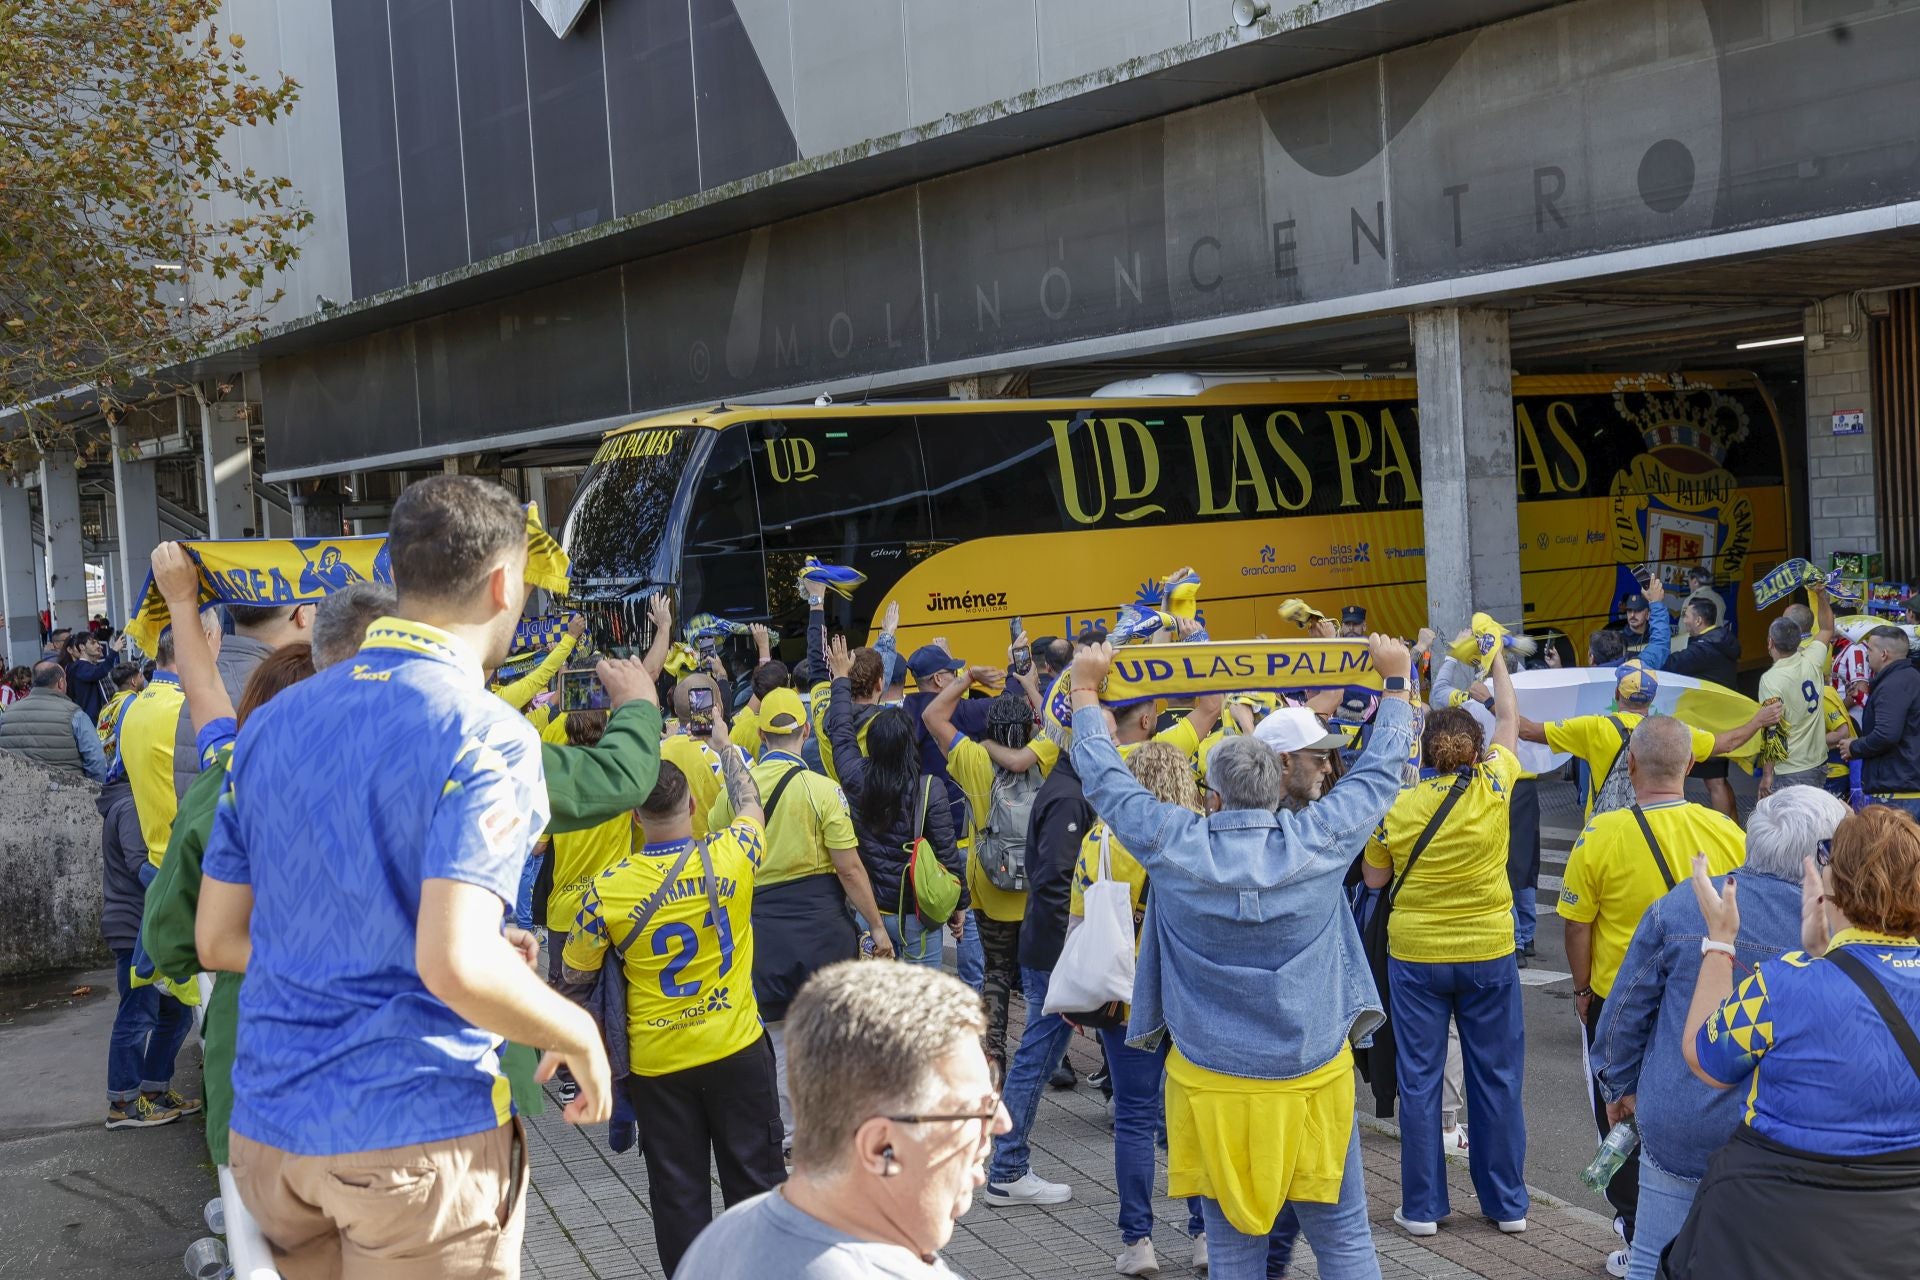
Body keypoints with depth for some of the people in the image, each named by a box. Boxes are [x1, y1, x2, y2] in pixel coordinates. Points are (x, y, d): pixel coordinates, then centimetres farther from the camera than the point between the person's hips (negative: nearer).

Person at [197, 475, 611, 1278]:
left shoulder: (272, 724, 7)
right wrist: (579, 1035, -8)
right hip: (420, 1133, -6)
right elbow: (456, 965, -25)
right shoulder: (487, 736, -15)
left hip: (267, 1125, 6)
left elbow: (217, 939, 12)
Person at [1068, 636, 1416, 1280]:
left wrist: (1086, 689, 18)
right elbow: (1380, 770, 6)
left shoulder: (1174, 848, -10)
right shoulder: (1319, 841, -9)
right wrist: (1396, 680, 21)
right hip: (1313, 1076, 0)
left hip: (1213, 1083, 0)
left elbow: (1106, 779, 4)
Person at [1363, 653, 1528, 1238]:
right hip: (1489, 954, 1)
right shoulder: (1493, 787, -8)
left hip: (1416, 958, -1)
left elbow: (1374, 879, 2)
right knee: (1497, 1079, 11)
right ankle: (1508, 1203, 20)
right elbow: (1509, 719, 10)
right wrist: (1495, 659, 22)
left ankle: (1423, 1206, 13)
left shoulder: (1398, 806, -9)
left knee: (1419, 1080, 7)